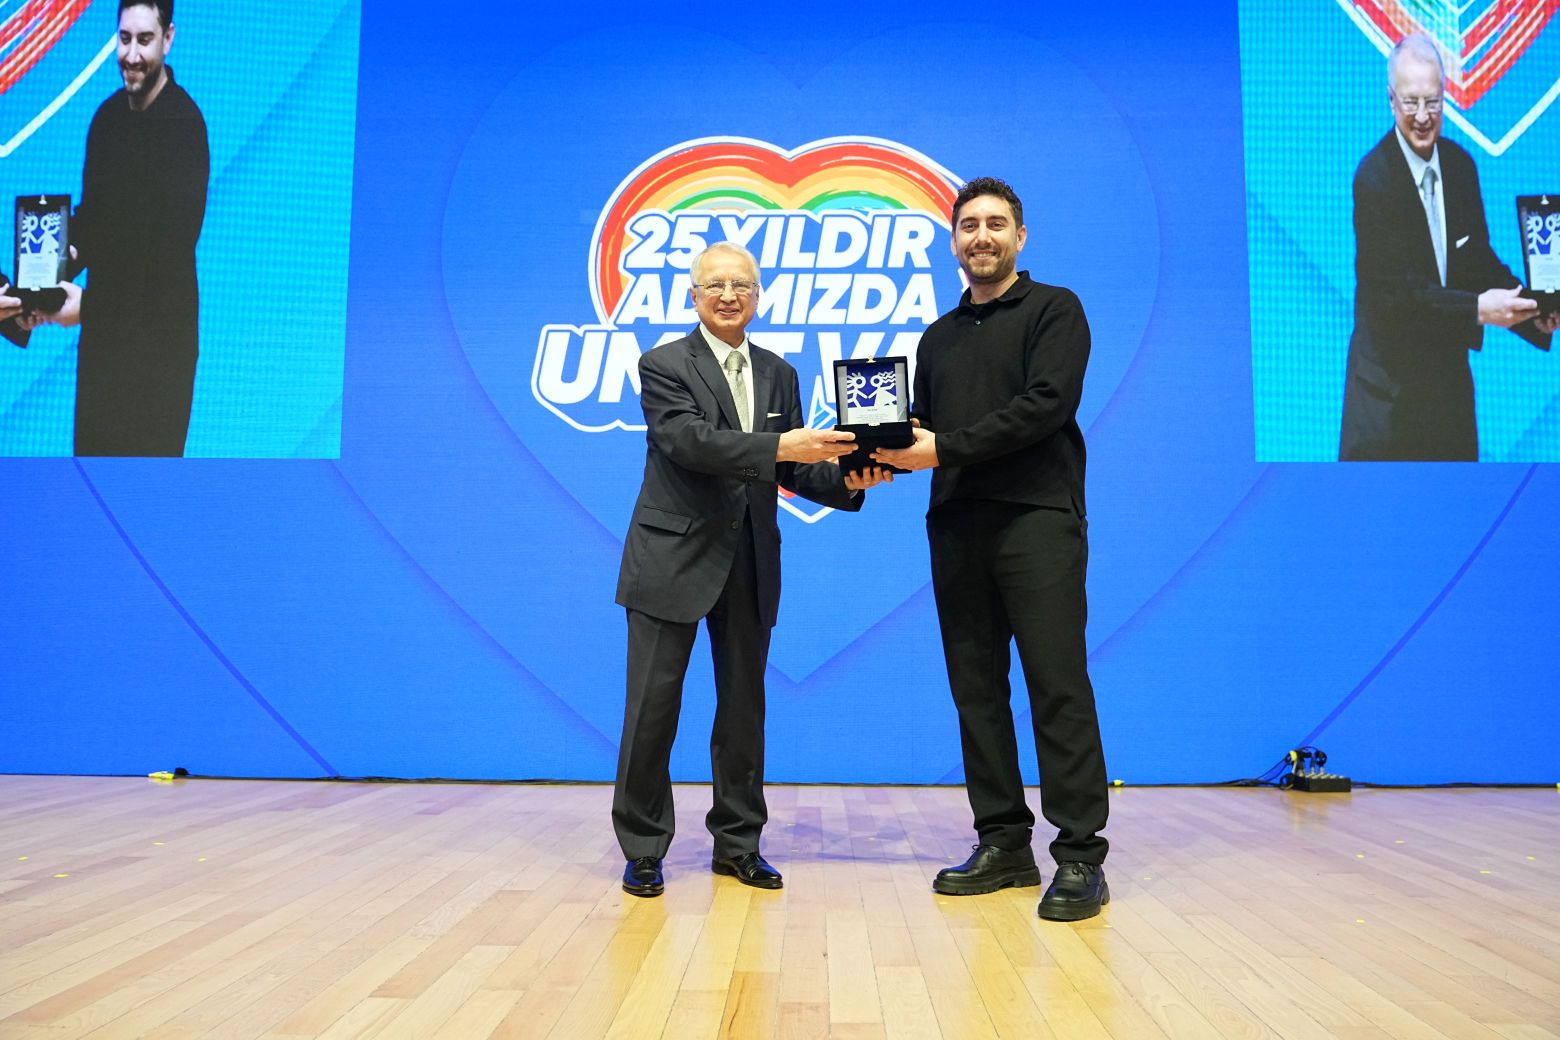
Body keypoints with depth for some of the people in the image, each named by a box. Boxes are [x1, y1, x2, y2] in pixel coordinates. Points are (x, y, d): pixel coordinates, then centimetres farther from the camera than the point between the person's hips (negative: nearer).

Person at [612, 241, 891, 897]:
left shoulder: (779, 374, 12)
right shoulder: (663, 365, -3)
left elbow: (793, 469, 8)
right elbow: (689, 441, -20)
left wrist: (845, 479, -12)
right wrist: (780, 446, -31)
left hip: (750, 563, 5)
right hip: (674, 558, -5)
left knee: (744, 706, 11)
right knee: (652, 708, 0)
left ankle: (737, 844, 24)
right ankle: (642, 850, 14)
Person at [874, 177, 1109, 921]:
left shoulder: (1053, 309, 5)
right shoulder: (938, 337, 22)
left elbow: (1047, 402, -11)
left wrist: (945, 448, -14)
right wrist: (892, 454, -5)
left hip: (1037, 517, -6)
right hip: (956, 524, 6)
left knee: (1057, 685, -8)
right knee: (976, 687, 5)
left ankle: (1080, 855, -3)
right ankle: (1003, 843, 14)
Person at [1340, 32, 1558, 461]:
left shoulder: (1461, 164, 4)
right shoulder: (1374, 177, -17)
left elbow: (1480, 257, 10)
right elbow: (1397, 286, -22)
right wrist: (1477, 309, -28)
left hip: (1450, 371, 7)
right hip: (1388, 380, -7)